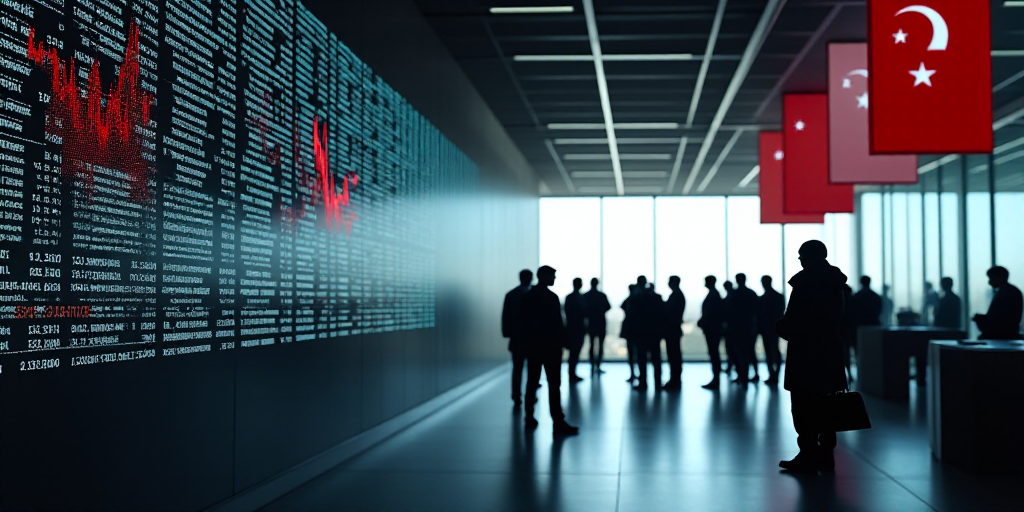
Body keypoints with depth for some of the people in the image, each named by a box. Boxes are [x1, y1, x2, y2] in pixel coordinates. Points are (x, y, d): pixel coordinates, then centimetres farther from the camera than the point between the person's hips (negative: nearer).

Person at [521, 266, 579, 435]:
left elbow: (525, 321, 10)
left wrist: (530, 337, 17)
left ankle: (529, 417, 16)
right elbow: (557, 323, -13)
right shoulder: (551, 297, -13)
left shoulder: (528, 296, 7)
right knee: (554, 384, -7)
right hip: (550, 345, -7)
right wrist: (564, 340, -3)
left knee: (532, 382, 13)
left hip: (533, 345, 7)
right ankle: (558, 422, -9)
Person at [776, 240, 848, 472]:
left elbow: (793, 319, -18)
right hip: (830, 348, 8)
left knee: (804, 405, -3)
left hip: (806, 351, -8)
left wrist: (780, 326, 2)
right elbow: (837, 318, 14)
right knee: (825, 404, 12)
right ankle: (825, 453, 16)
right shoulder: (834, 281, 11)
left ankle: (808, 455, -3)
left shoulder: (805, 281, -14)